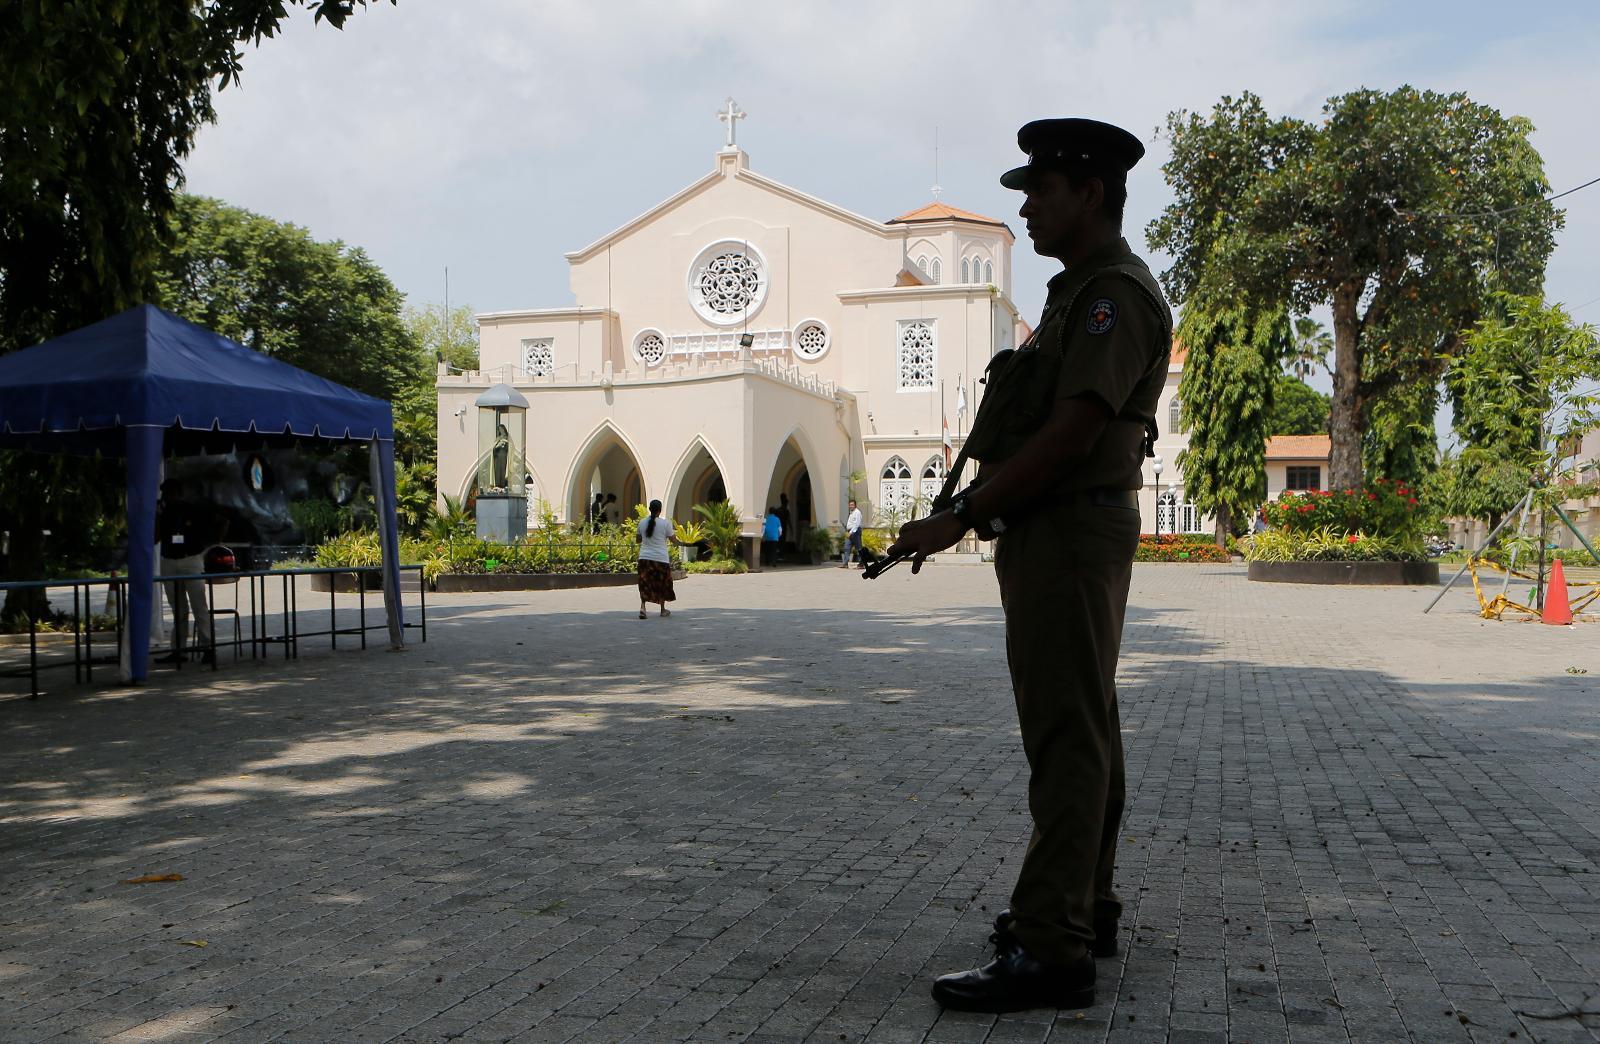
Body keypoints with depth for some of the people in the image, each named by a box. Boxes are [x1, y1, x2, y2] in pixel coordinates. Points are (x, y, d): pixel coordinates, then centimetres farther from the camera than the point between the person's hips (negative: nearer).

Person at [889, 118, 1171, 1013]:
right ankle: (1087, 910, 25)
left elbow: (1072, 432, -23)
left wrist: (961, 518, -20)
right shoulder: (1086, 290, 20)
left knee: (1067, 741, -11)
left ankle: (1052, 950, -8)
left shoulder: (1116, 292, -14)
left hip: (1069, 534, -11)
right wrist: (984, 506, 13)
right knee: (1082, 732, 15)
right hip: (1060, 531, 11)